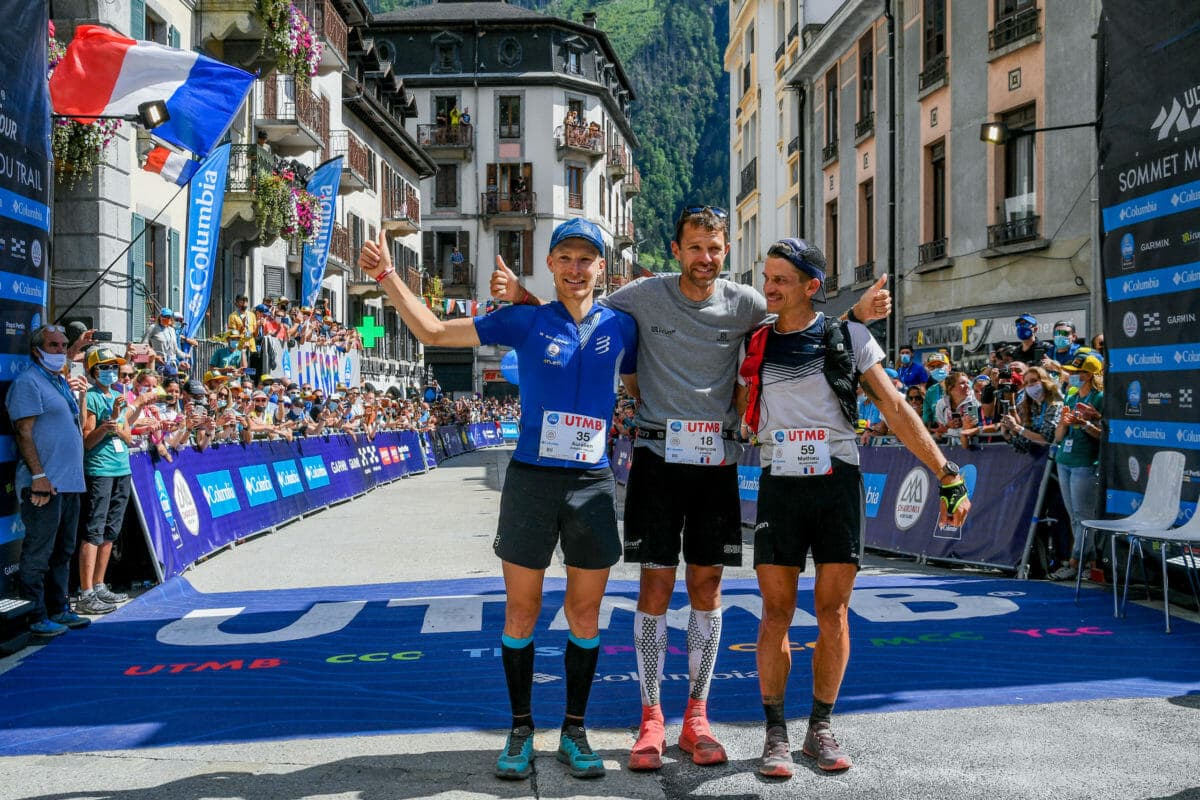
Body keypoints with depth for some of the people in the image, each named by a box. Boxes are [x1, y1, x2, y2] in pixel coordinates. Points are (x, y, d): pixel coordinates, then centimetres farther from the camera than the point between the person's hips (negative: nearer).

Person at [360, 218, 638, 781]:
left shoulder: (620, 327, 5)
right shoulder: (526, 320, 0)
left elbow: (637, 389, 22)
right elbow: (433, 331, 1)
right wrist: (387, 276, -6)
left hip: (593, 483, 2)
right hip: (531, 480, -2)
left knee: (585, 613, 8)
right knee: (521, 610, 5)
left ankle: (574, 732, 22)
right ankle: (521, 730, 21)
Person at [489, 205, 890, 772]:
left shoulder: (743, 304, 2)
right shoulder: (644, 296, 0)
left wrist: (859, 313, -6)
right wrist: (522, 296, -5)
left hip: (716, 460, 2)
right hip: (658, 455, -1)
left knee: (707, 583, 6)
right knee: (656, 583, -1)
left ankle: (696, 716, 18)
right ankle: (651, 718, 9)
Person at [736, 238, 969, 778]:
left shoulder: (849, 338, 3)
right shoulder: (755, 346, 8)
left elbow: (895, 410, 0)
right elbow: (736, 416, 16)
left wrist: (948, 475, -5)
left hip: (837, 483, -1)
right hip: (779, 486, 1)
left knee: (832, 611, 2)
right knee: (776, 612, -1)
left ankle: (820, 728, 16)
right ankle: (776, 732, 11)